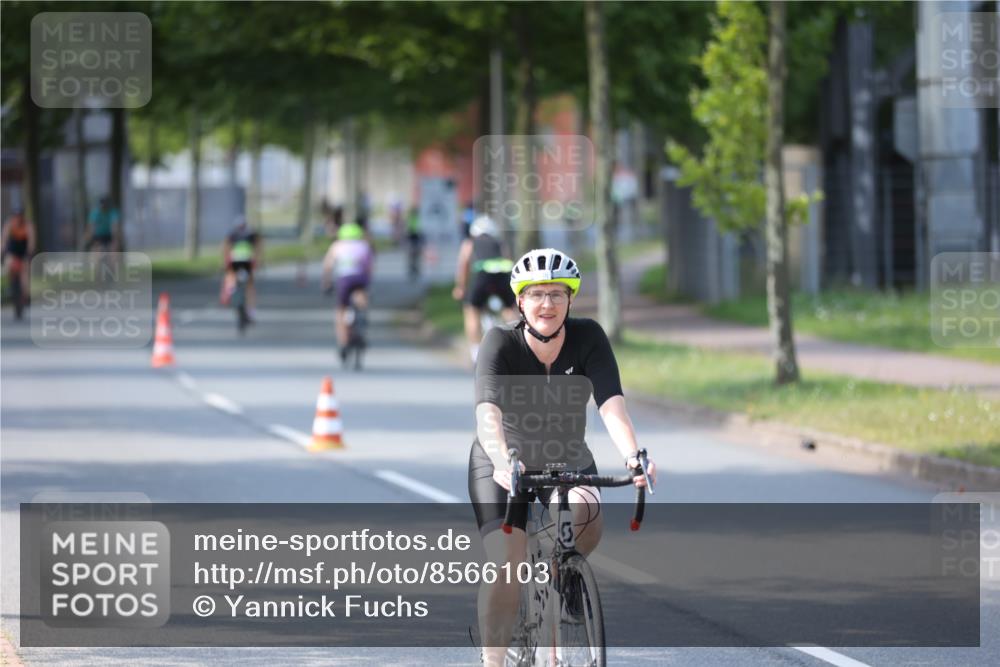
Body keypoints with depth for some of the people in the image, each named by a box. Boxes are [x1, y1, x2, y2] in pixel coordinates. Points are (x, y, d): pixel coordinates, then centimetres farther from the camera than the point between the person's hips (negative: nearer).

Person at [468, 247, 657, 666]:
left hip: (568, 461, 2)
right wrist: (502, 459, -55)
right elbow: (487, 411, -36)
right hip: (503, 465, -2)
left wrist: (633, 455, -45)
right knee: (506, 566, -20)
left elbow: (611, 403, -27)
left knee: (587, 517, -29)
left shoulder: (587, 338, -16)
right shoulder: (501, 343, -21)